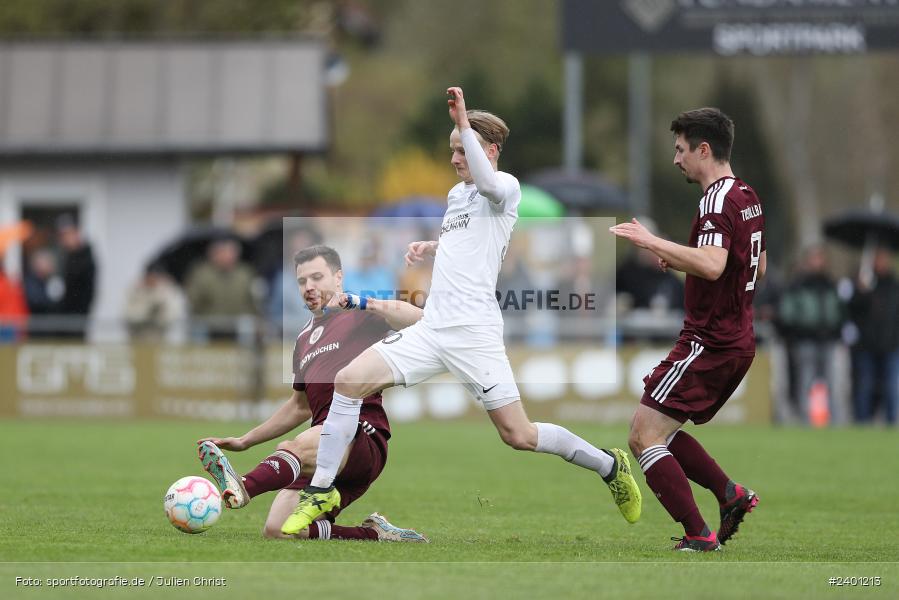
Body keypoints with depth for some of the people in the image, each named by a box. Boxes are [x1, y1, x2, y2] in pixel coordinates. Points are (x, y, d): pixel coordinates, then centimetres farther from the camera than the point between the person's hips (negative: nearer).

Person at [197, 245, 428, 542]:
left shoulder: (359, 316, 6)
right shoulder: (305, 339, 29)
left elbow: (416, 318, -14)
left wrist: (359, 302, -22)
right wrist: (245, 441, 38)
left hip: (363, 434, -8)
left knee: (295, 448, -40)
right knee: (277, 531, -13)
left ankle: (242, 488, -69)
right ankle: (375, 534, 0)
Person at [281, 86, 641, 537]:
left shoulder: (506, 187, -5)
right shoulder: (456, 194, 19)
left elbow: (488, 186, -32)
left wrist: (463, 122, -28)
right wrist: (428, 247, 18)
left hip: (474, 333, -7)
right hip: (432, 327, 7)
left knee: (518, 436, -6)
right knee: (349, 381, -8)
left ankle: (610, 467, 18)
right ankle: (321, 492, -1)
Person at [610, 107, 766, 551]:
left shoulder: (718, 200, -17)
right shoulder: (747, 197, 14)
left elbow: (712, 266, -34)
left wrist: (652, 242, -29)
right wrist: (680, 262, 20)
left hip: (709, 344, -10)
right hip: (737, 343, 10)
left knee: (644, 436, -9)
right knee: (663, 432, 19)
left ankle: (699, 536, -11)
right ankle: (731, 495, 11)